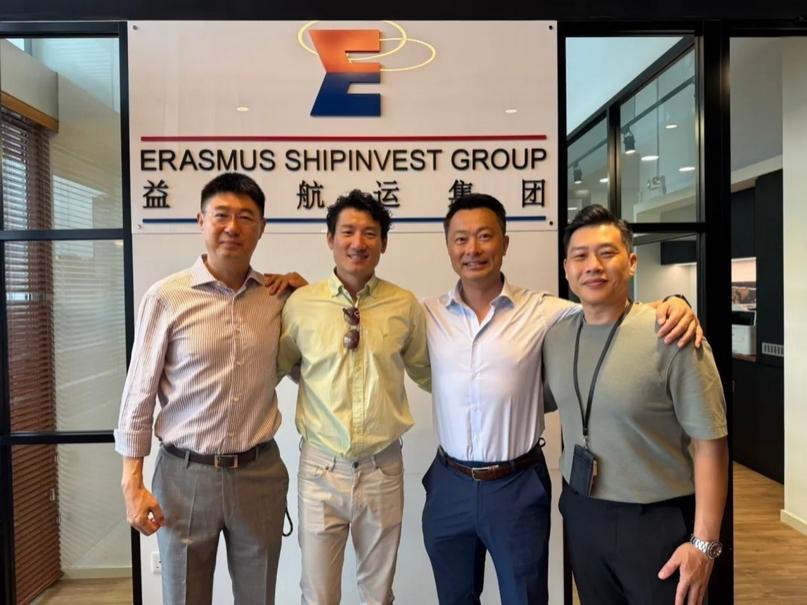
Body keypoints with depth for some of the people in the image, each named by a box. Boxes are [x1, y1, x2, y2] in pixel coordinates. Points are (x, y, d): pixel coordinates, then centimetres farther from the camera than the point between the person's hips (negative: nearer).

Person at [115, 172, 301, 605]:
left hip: (259, 473, 3)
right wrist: (132, 483, -5)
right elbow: (139, 394, -4)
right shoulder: (166, 297, -9)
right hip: (186, 475, -2)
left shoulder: (279, 296, 0)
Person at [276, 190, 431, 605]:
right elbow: (273, 370, 10)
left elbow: (426, 372, 10)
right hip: (322, 468, 0)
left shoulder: (405, 306, -3)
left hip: (383, 469, 1)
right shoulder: (301, 303, -5)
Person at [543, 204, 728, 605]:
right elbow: (540, 401, 13)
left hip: (656, 520, -5)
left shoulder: (672, 338, -19)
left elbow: (709, 443, -16)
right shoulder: (555, 335, -2)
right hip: (581, 513, 5)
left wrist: (704, 543, -15)